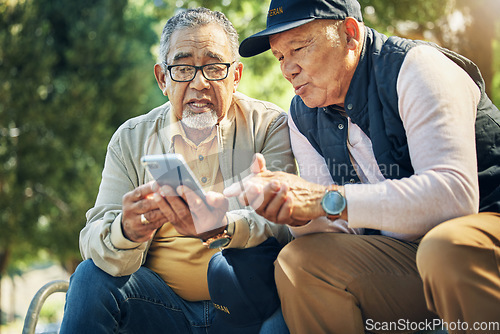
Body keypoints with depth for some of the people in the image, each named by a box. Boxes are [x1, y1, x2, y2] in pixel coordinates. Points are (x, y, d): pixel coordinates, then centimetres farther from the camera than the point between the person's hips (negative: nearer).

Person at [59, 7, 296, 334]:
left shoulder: (271, 126, 0)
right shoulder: (130, 139, 7)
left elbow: (281, 219, -14)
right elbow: (96, 241, -2)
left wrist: (220, 228, -38)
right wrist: (126, 232, -29)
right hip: (165, 304, 3)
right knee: (91, 277, -21)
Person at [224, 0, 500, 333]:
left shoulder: (413, 67, -17)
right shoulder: (302, 115, 5)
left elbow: (455, 193, -30)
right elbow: (344, 228, 2)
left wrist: (330, 199, -33)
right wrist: (297, 215, -21)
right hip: (404, 251, 6)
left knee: (447, 247, -38)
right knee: (298, 262, -16)